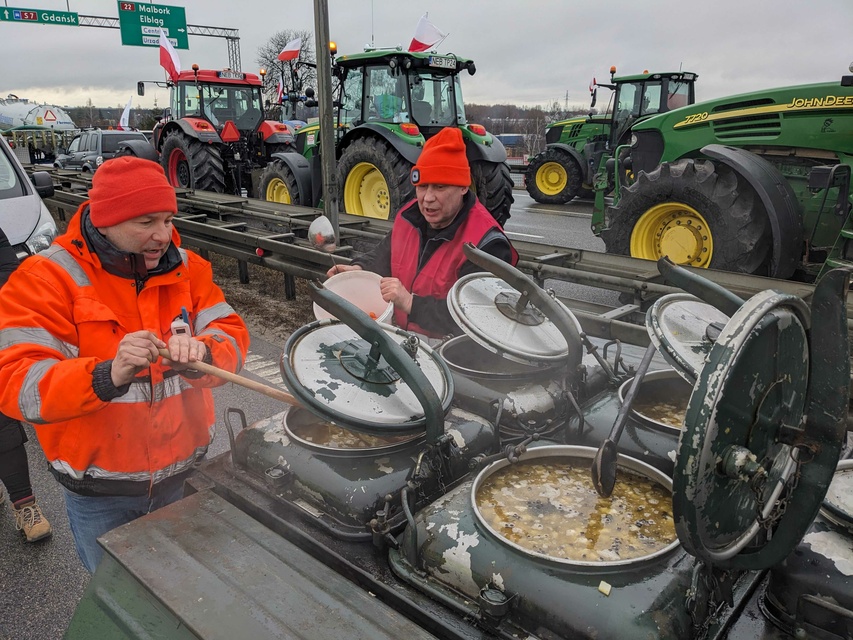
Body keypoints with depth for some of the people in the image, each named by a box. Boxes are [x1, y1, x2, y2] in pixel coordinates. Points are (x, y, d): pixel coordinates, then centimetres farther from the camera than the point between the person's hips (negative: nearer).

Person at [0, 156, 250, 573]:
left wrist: (200, 353, -32)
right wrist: (108, 376, -41)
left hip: (184, 474, 3)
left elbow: (231, 334, -9)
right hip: (100, 491, -3)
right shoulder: (46, 278, -16)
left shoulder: (186, 267, -3)